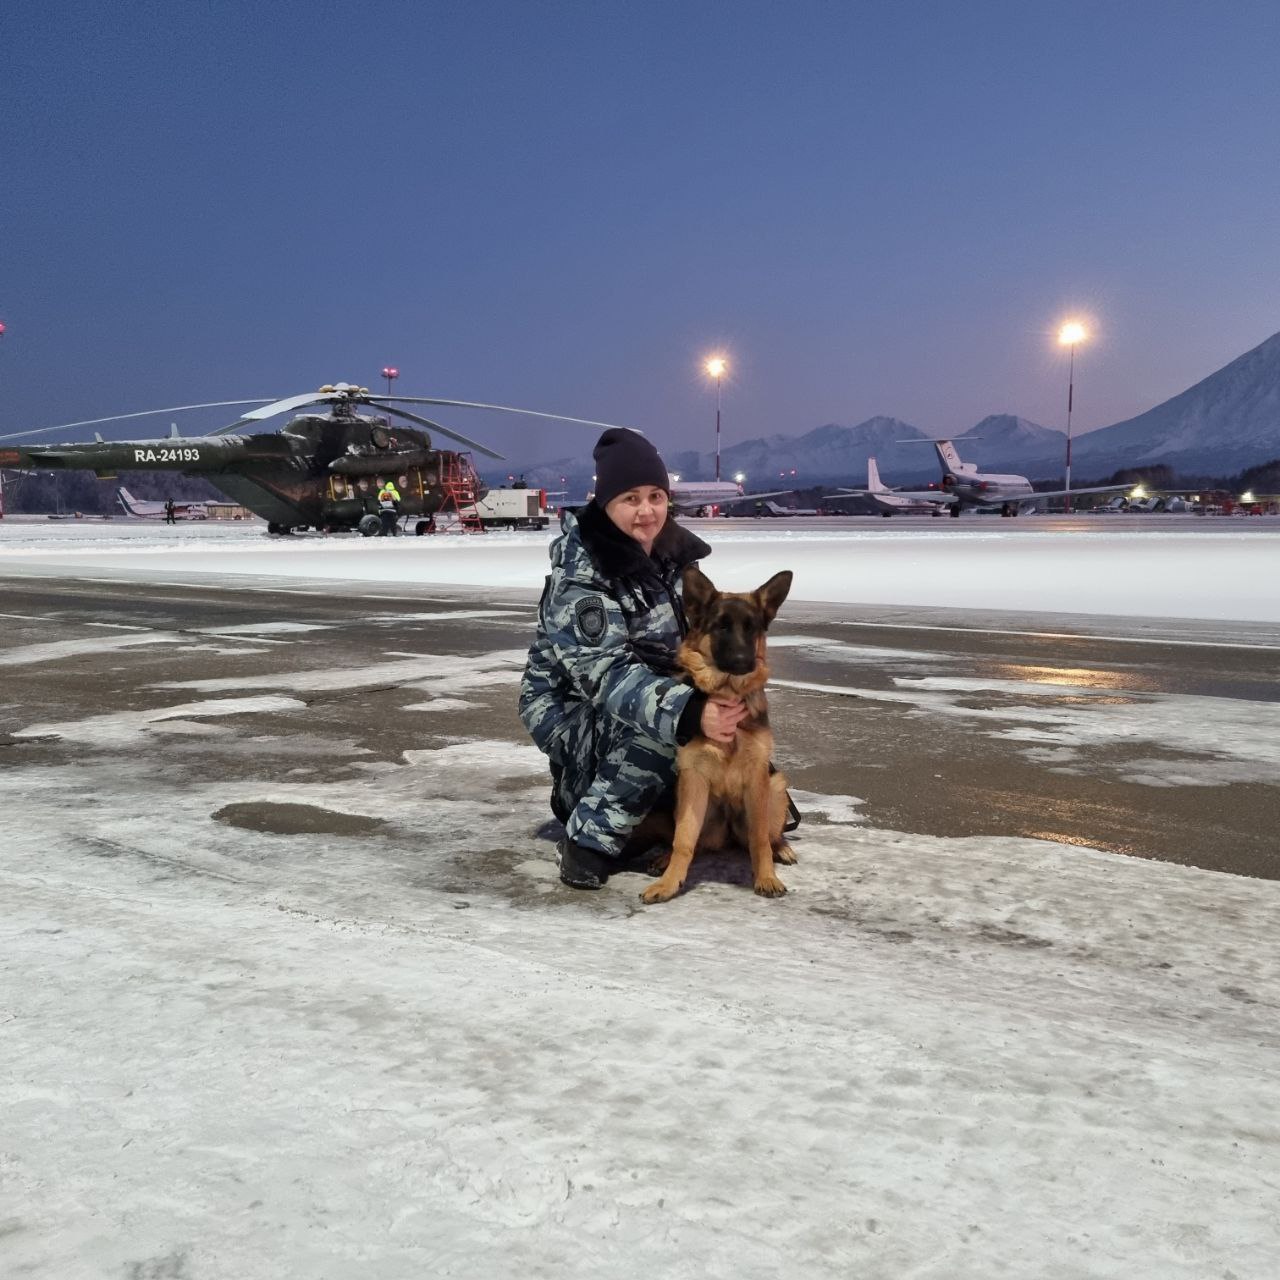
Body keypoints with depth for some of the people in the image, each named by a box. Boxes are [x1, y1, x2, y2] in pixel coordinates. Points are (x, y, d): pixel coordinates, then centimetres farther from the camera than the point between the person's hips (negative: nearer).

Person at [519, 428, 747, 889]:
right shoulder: (579, 573, -25)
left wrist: (727, 688, -15)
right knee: (661, 725, -31)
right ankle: (592, 837, -17)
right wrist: (688, 712, -49)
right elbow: (605, 673, -35)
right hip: (570, 705, -8)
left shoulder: (674, 549, -4)